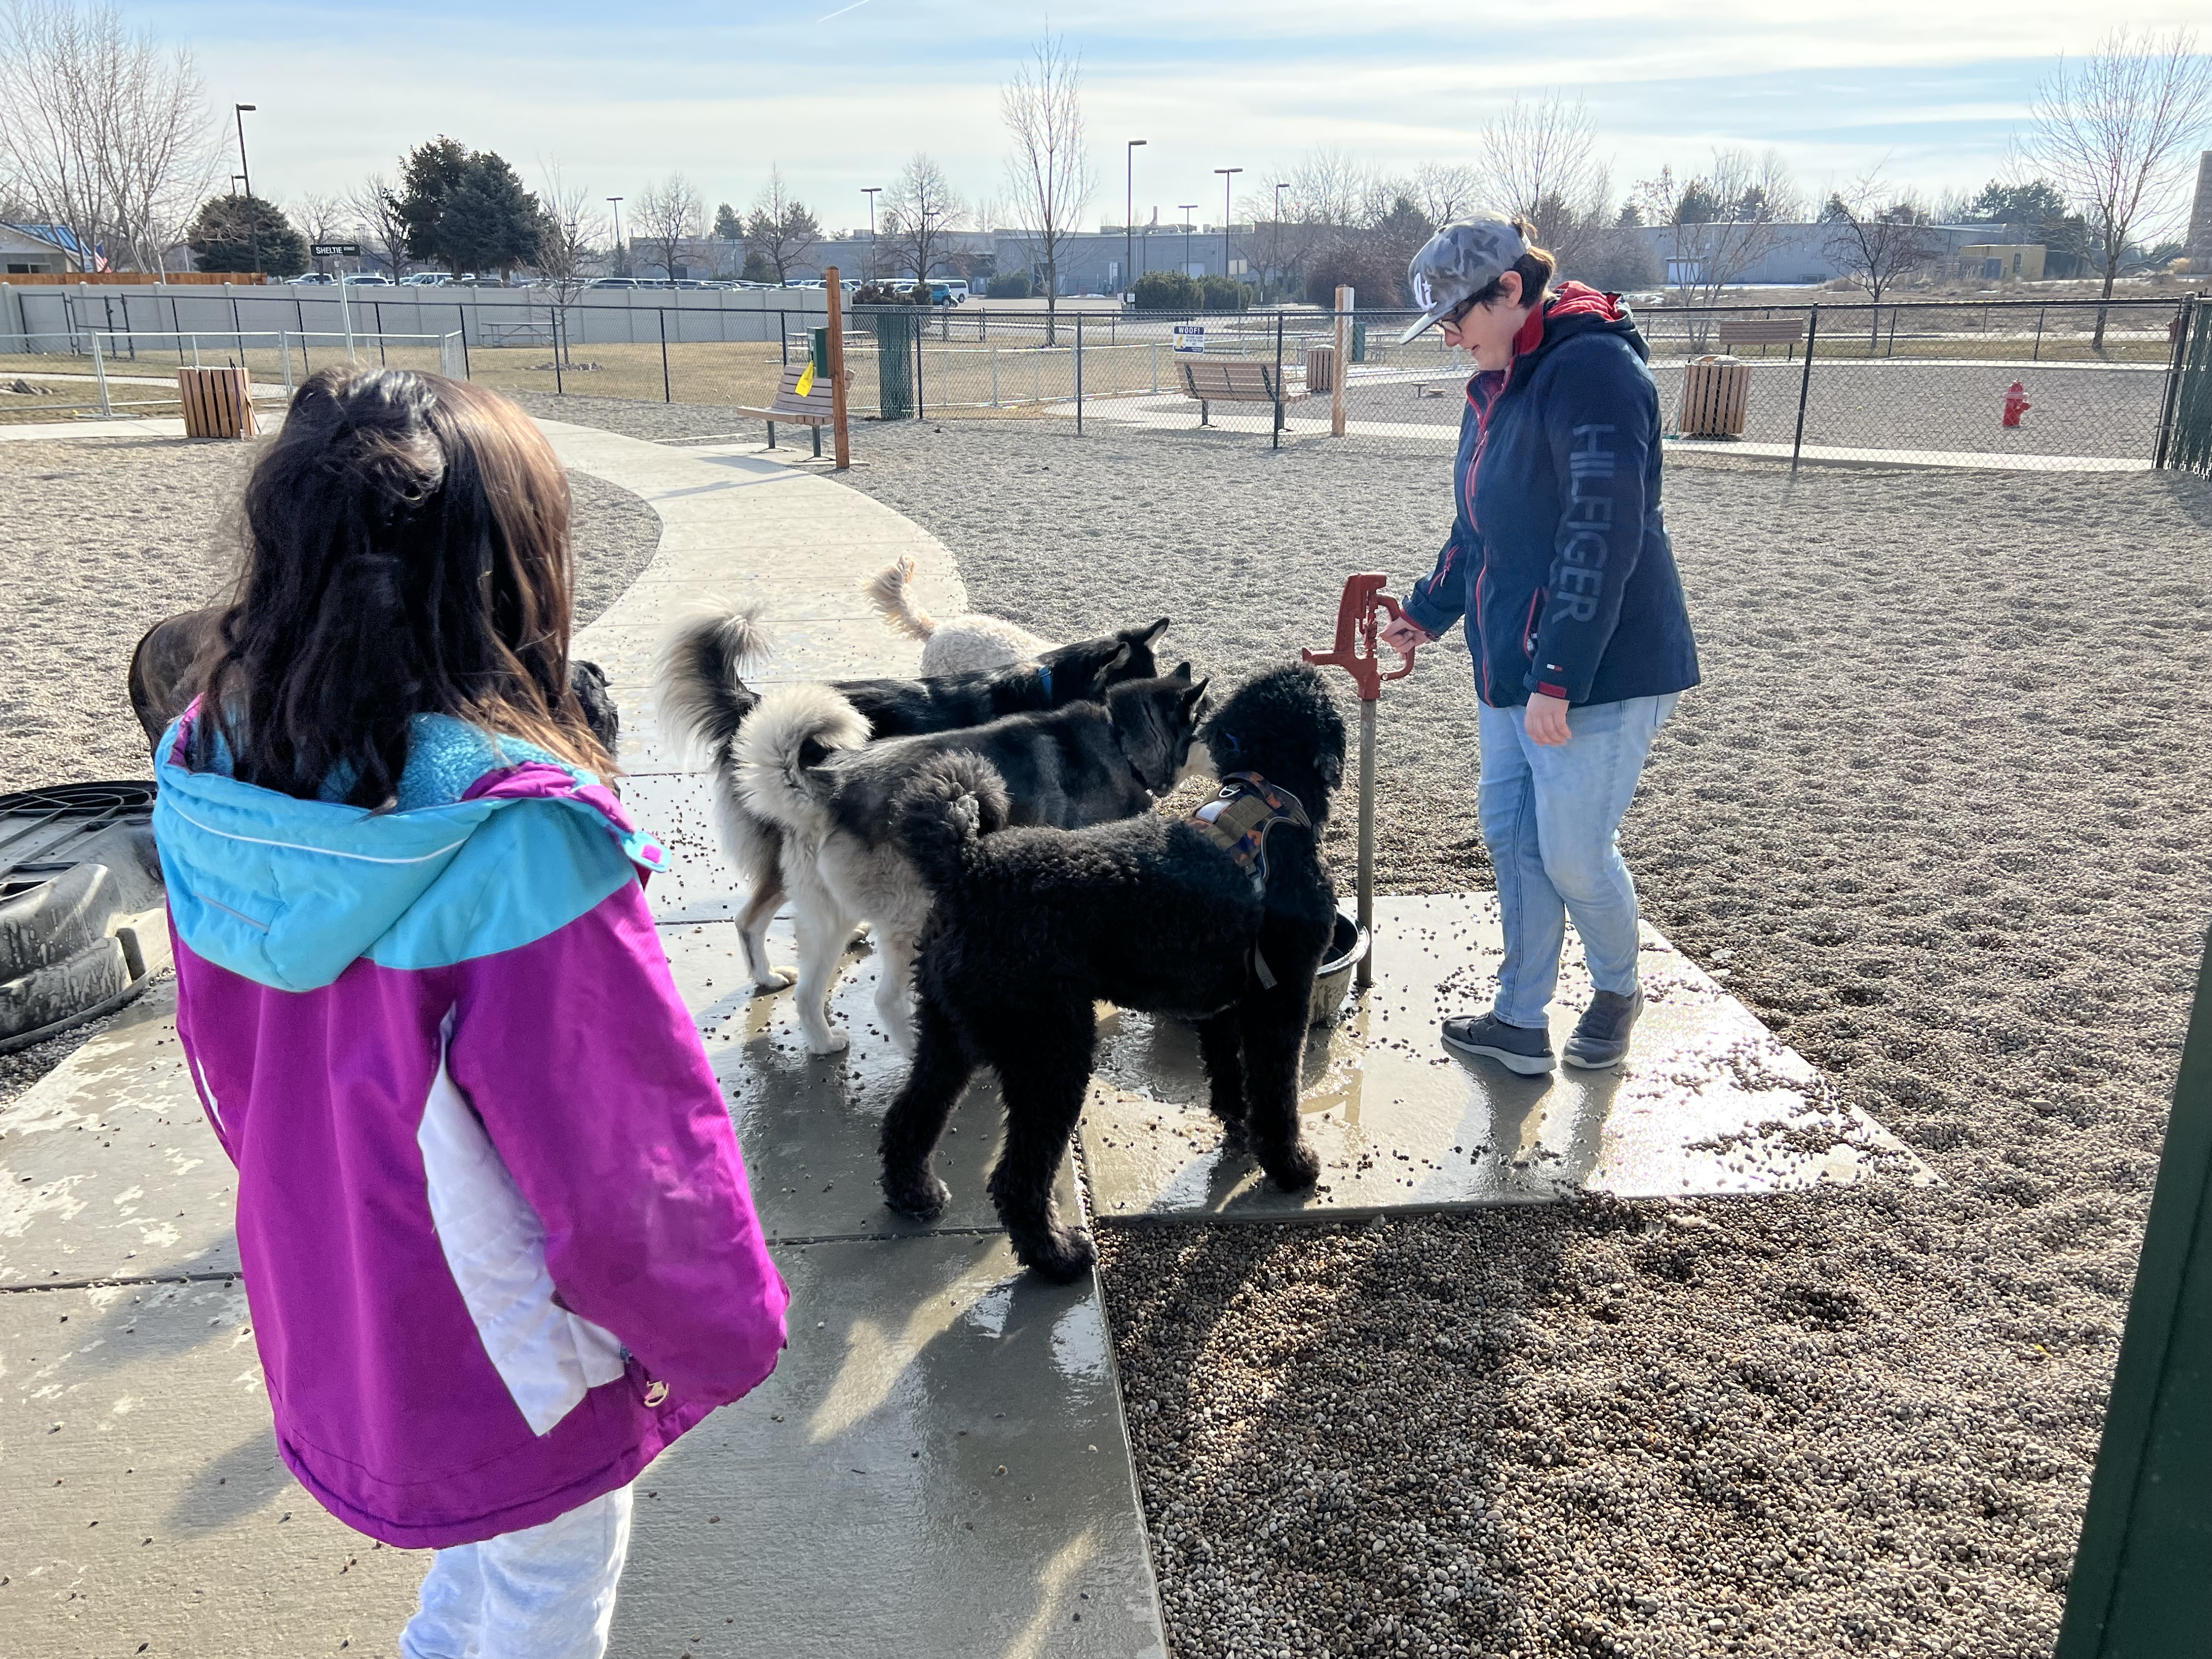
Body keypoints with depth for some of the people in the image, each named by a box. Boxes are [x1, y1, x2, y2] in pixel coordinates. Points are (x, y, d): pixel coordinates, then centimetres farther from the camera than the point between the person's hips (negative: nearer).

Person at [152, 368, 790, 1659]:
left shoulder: (211, 778, -13)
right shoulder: (521, 842, -34)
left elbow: (230, 1059, 2)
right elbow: (636, 1142, -25)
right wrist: (729, 1330, -8)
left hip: (329, 1300, 6)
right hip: (511, 1342, -6)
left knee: (480, 1538, 31)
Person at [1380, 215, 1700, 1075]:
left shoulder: (1592, 369, -18)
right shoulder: (1497, 385, 13)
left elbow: (1602, 534, -24)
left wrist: (1558, 676, -26)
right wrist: (1428, 610, 23)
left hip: (1599, 672, -9)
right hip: (1509, 665, 10)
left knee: (1573, 853, -1)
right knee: (1510, 833, 11)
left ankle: (1617, 989, 28)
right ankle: (1521, 1022, 23)